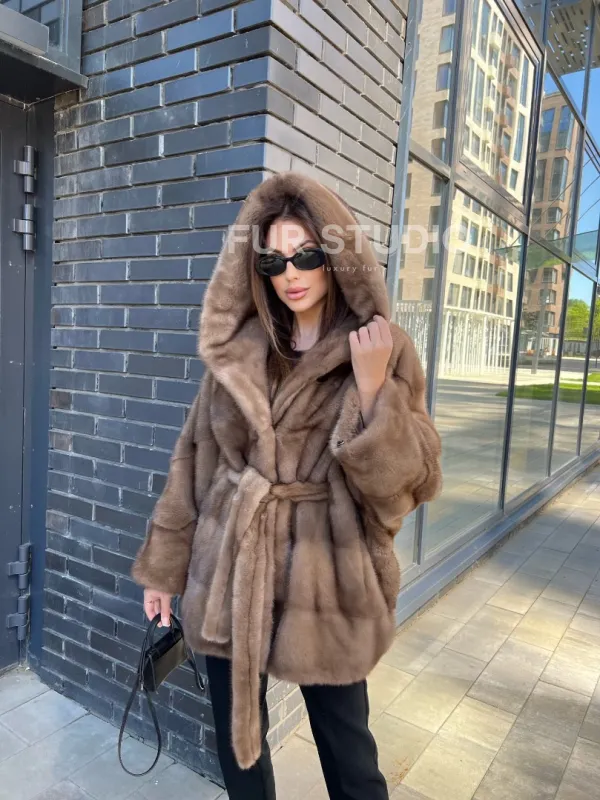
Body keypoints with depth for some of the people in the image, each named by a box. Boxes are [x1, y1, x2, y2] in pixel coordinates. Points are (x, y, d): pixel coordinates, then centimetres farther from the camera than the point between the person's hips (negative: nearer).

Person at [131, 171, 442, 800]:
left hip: (326, 579, -2)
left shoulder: (385, 352, -7)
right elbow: (195, 459, 6)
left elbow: (407, 482, -11)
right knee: (235, 735, 20)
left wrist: (372, 386, -23)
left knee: (345, 743, 17)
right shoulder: (235, 350, 1)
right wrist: (164, 563, 9)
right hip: (229, 571, 3)